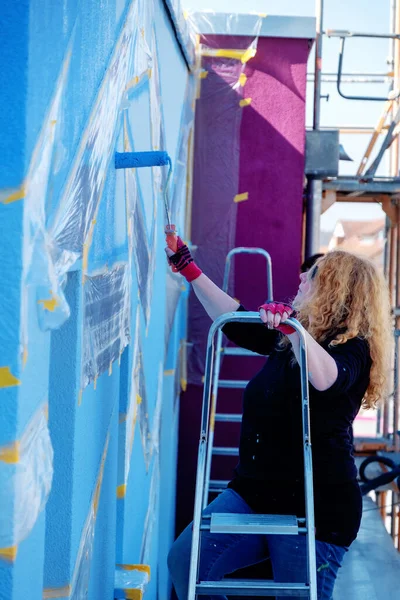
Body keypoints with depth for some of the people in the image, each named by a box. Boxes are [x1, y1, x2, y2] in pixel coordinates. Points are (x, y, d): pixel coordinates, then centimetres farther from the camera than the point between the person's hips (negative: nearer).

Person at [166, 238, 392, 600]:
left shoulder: (351, 346, -9)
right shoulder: (289, 337, 16)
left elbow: (325, 378, -31)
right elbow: (234, 322, 24)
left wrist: (293, 328, -40)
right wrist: (188, 268, 24)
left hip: (315, 507, -7)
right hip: (254, 492, 7)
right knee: (184, 562, -11)